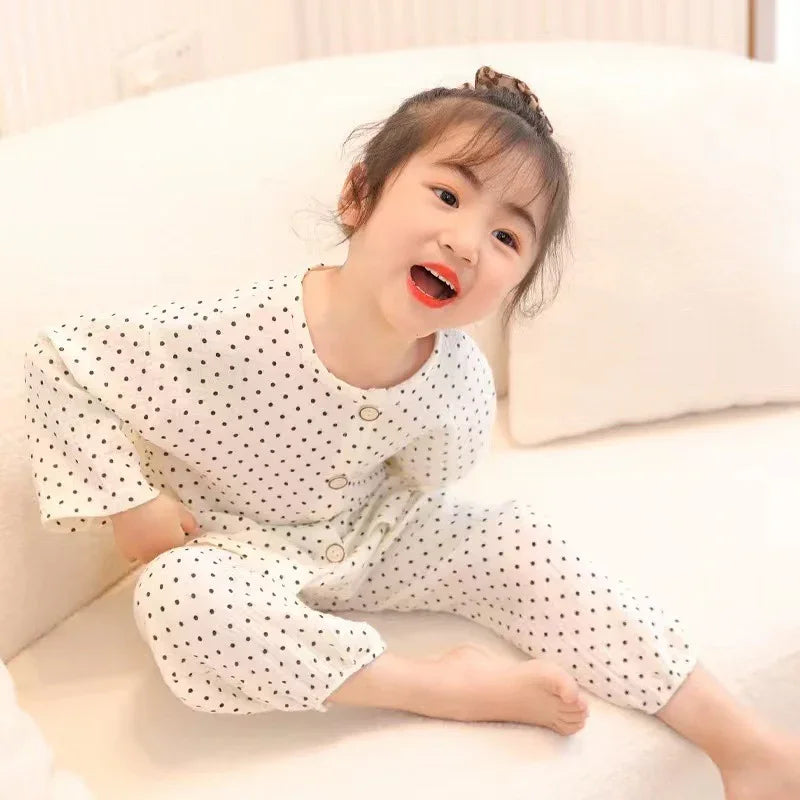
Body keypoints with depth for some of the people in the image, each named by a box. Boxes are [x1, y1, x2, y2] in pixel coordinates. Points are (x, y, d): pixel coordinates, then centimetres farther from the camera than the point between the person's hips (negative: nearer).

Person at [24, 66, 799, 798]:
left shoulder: (459, 385, -19)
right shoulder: (235, 336, -34)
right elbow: (60, 360, -22)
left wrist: (380, 525, -10)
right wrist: (132, 501, -23)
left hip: (373, 540, 4)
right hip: (236, 558, -3)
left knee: (518, 542, -13)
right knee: (174, 596, -36)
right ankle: (443, 684, -27)